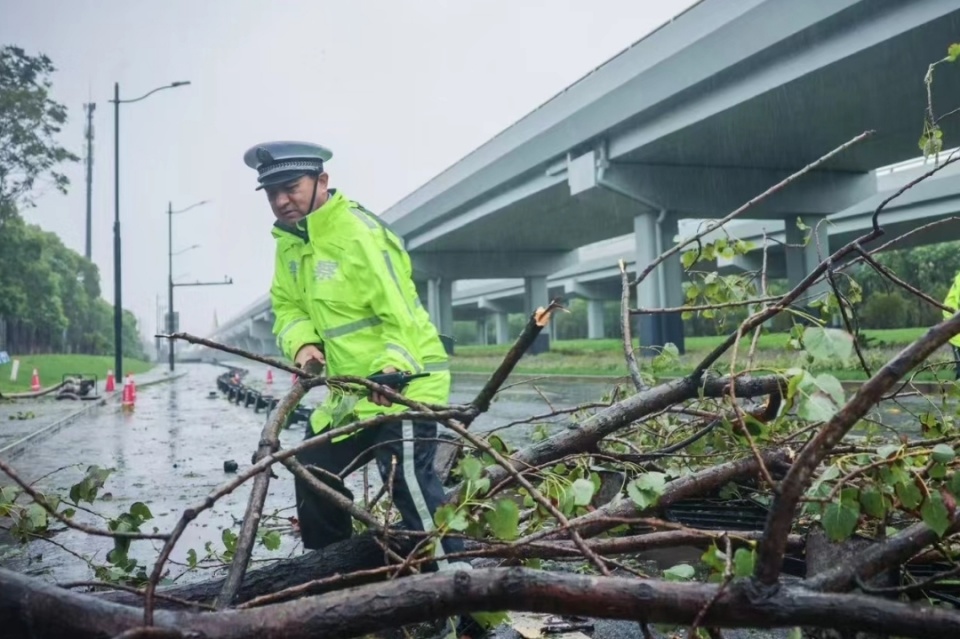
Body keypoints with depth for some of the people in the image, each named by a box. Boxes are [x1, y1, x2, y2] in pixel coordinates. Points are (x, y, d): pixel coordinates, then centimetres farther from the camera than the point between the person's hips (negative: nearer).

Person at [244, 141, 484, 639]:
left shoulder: (359, 233, -17)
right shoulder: (289, 239, 9)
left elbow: (402, 315, -21)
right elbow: (288, 307, 10)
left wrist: (391, 369, -36)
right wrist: (303, 343, -11)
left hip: (404, 378, -10)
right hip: (351, 388, 10)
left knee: (410, 483, -23)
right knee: (313, 475, 16)